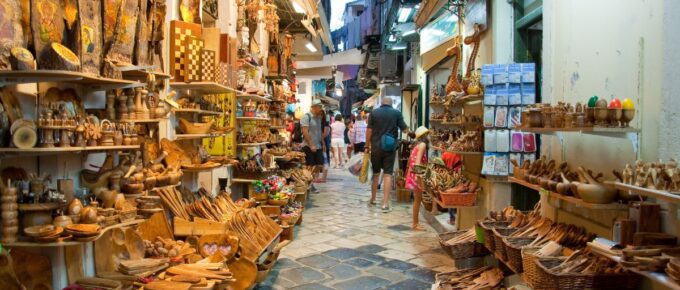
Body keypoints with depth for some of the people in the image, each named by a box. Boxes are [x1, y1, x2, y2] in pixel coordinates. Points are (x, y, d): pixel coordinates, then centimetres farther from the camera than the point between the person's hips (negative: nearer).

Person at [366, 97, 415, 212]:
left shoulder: (374, 112, 2)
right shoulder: (397, 113, 1)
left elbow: (369, 130, -1)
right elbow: (404, 128, 1)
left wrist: (367, 146, 5)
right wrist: (410, 133, 22)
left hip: (376, 147, 1)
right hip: (390, 147, -1)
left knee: (376, 173, 16)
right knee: (388, 174, 0)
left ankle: (373, 199, 29)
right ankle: (385, 203, -5)